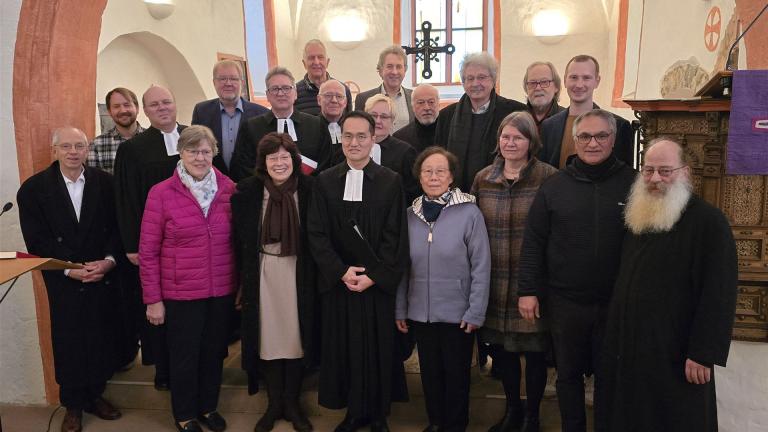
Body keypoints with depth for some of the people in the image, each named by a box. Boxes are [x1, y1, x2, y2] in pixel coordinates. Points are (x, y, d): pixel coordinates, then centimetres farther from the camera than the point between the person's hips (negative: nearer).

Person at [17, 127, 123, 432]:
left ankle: (95, 395, 30)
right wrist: (70, 269, -15)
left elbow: (117, 227, 1)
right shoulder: (34, 188, -4)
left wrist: (109, 260, -14)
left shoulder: (104, 183, 0)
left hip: (103, 277, 1)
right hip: (62, 282, -1)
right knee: (68, 342, 8)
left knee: (101, 338, 8)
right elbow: (37, 241, -7)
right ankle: (73, 404, 27)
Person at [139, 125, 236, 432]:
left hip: (222, 291, 3)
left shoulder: (228, 189, -2)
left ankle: (208, 407, 40)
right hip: (181, 292, -2)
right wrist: (153, 299, -5)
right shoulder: (161, 193, -9)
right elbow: (148, 251, -5)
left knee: (214, 351, 17)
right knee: (185, 355, 13)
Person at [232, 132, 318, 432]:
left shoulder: (309, 189, -6)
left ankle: (291, 402, 28)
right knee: (268, 337, 9)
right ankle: (274, 403, 28)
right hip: (263, 274, 1)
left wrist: (316, 276, -6)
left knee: (295, 336, 9)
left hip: (299, 274, 0)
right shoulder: (248, 191, -3)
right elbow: (240, 239, 1)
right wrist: (243, 280, -1)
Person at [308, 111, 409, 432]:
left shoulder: (391, 181, -2)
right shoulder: (325, 181, 3)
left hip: (378, 283, -1)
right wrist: (341, 271, -11)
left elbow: (395, 237, -5)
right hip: (338, 282, 2)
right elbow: (316, 233, -1)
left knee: (379, 349, 7)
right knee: (344, 349, 9)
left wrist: (374, 276, -13)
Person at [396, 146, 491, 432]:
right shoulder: (410, 214, 0)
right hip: (420, 312, 4)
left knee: (456, 373, 13)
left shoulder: (469, 212, -11)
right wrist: (400, 309, 5)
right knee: (430, 371, 18)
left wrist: (476, 312, -11)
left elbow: (481, 266, -10)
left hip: (458, 313, -3)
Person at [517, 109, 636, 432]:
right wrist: (527, 290, -4)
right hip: (565, 301, 1)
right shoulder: (555, 186, -1)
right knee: (568, 374, 16)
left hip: (617, 303, 0)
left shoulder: (633, 183, -2)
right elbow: (533, 242, -1)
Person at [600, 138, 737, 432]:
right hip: (627, 346, 7)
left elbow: (718, 294, -18)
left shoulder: (708, 221, -13)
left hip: (674, 354, -7)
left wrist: (704, 354, -20)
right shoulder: (637, 216, 10)